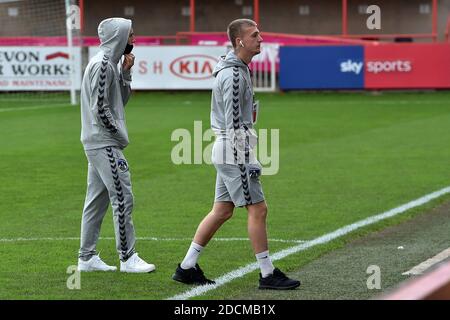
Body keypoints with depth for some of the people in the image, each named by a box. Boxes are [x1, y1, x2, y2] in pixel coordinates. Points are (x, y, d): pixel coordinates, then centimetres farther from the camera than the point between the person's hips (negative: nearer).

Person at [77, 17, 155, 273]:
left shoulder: (111, 63, 15)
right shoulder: (102, 65, -16)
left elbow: (121, 100, 19)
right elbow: (100, 108, -20)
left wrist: (125, 73, 7)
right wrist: (118, 134, -10)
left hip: (99, 144, 10)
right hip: (105, 144, -10)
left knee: (97, 200, 12)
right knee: (123, 198, -8)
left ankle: (87, 257, 15)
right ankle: (128, 258, -4)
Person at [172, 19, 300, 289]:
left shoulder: (239, 69, 16)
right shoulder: (233, 74, -17)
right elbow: (234, 122, -21)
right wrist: (247, 162, -22)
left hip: (231, 150, 10)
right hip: (234, 149, -10)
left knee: (222, 211, 12)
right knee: (258, 208, -5)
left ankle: (187, 268, 14)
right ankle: (268, 274, 2)